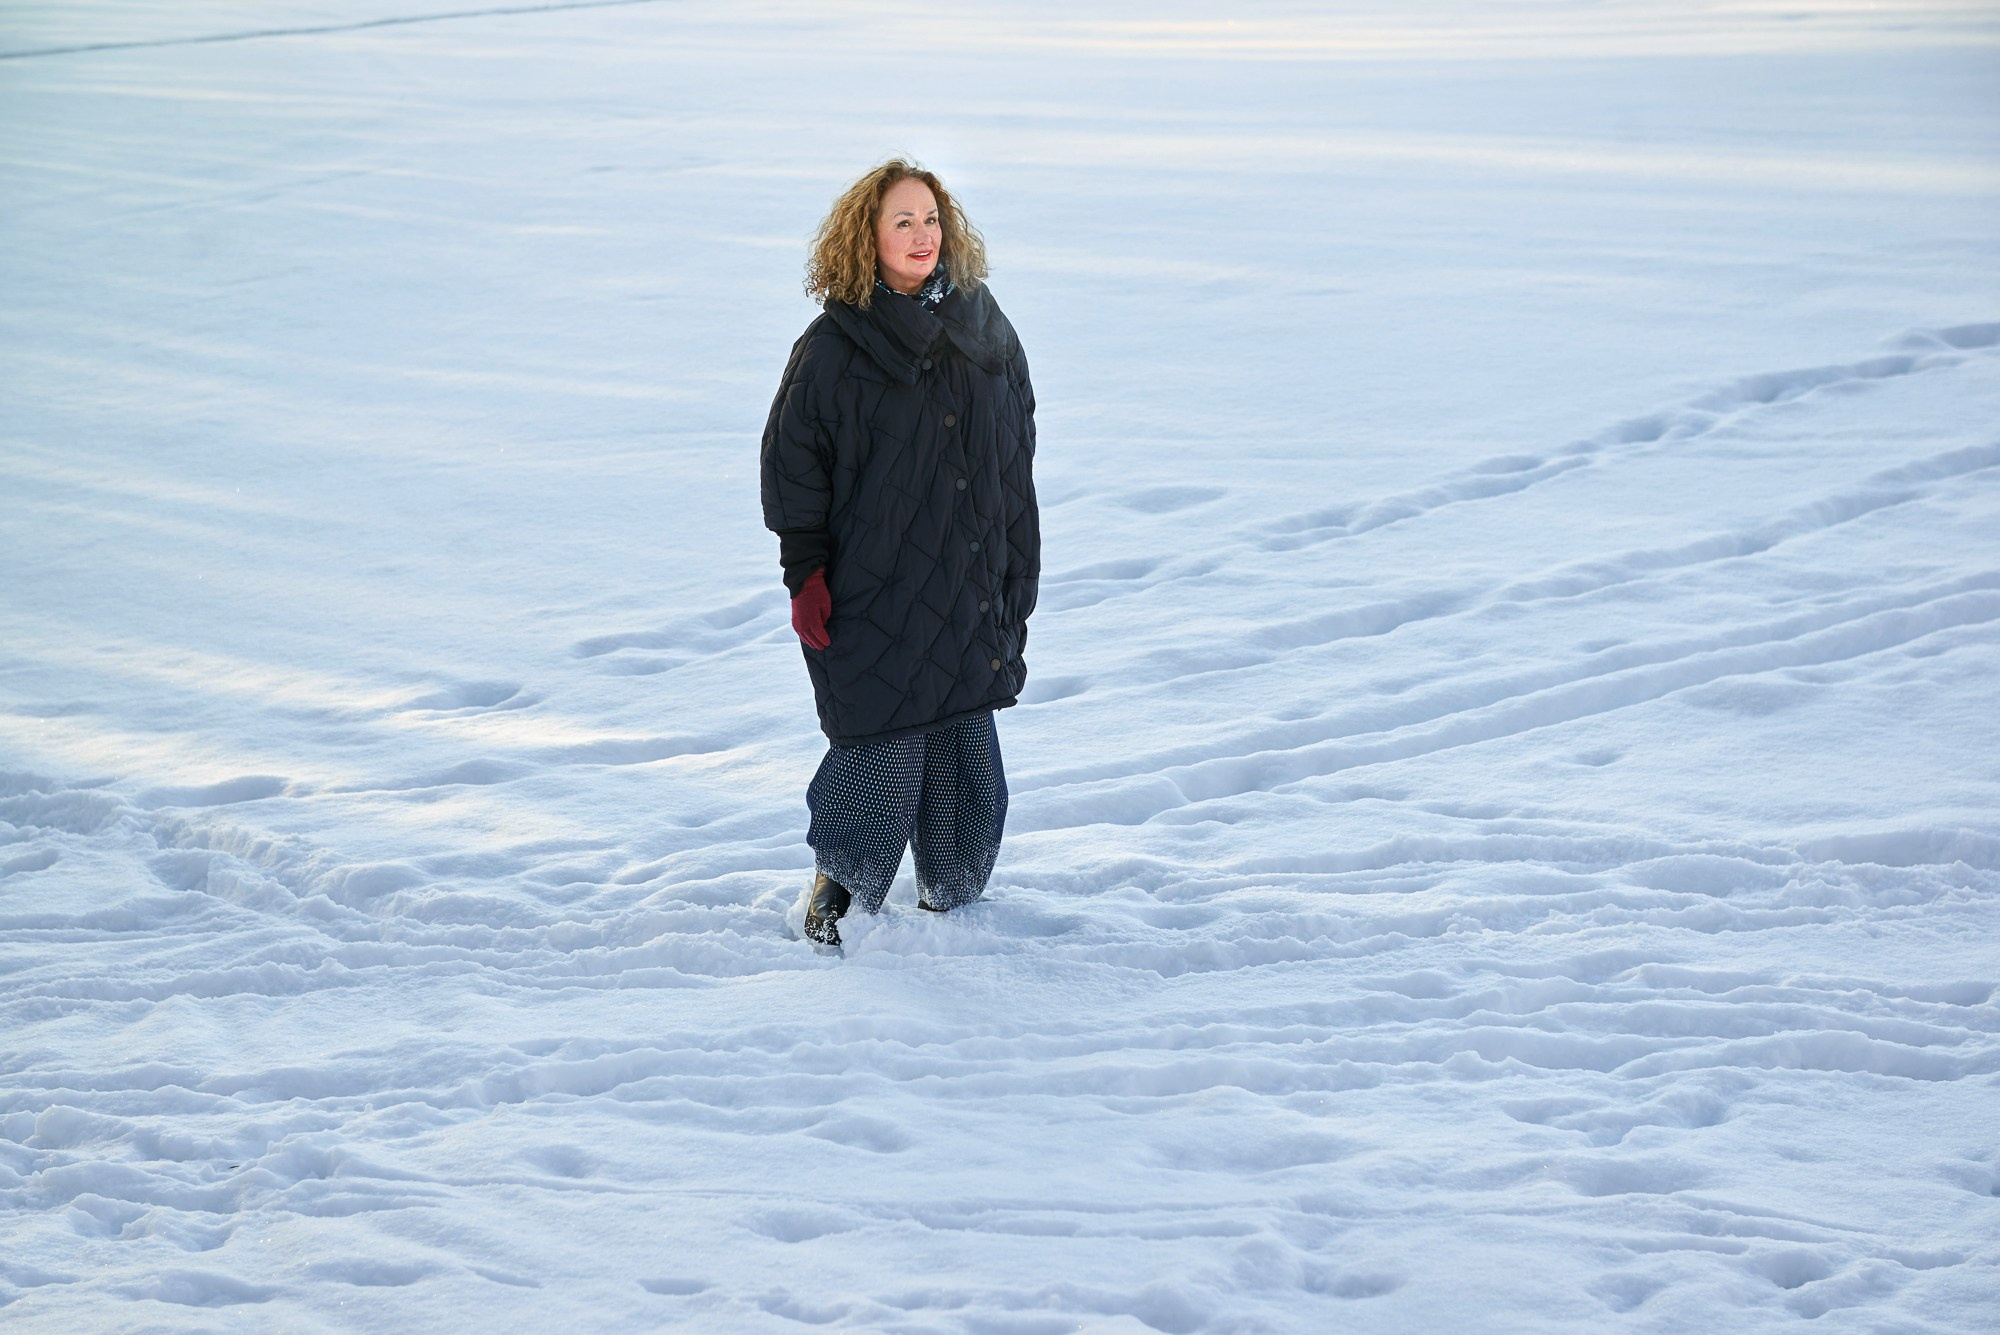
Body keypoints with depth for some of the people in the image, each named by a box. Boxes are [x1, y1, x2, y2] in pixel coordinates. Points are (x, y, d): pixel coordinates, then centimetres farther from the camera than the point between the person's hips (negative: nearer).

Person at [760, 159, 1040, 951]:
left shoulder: (984, 330, 7)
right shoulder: (834, 348, -6)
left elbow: (1015, 458, 14)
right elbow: (792, 463, -3)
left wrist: (1015, 578, 12)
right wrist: (806, 574, -8)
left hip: (970, 588, 4)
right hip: (873, 595, -4)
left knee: (967, 754, 7)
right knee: (884, 756, -6)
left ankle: (952, 897, 25)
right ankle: (835, 882, 17)